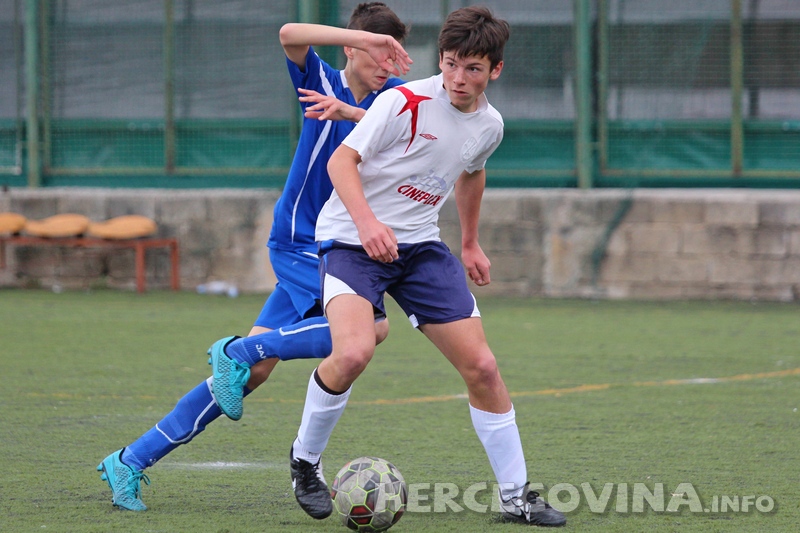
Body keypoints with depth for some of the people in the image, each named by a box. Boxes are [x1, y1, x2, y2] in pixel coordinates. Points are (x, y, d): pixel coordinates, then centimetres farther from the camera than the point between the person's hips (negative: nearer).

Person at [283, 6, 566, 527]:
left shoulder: (489, 125, 3)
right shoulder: (405, 102, -18)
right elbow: (342, 160, -18)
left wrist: (471, 243, 30)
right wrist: (367, 222, -33)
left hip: (421, 244, 6)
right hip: (352, 239, -6)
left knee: (482, 366, -1)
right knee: (354, 351, -30)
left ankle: (516, 496, 12)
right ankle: (305, 460, -4)